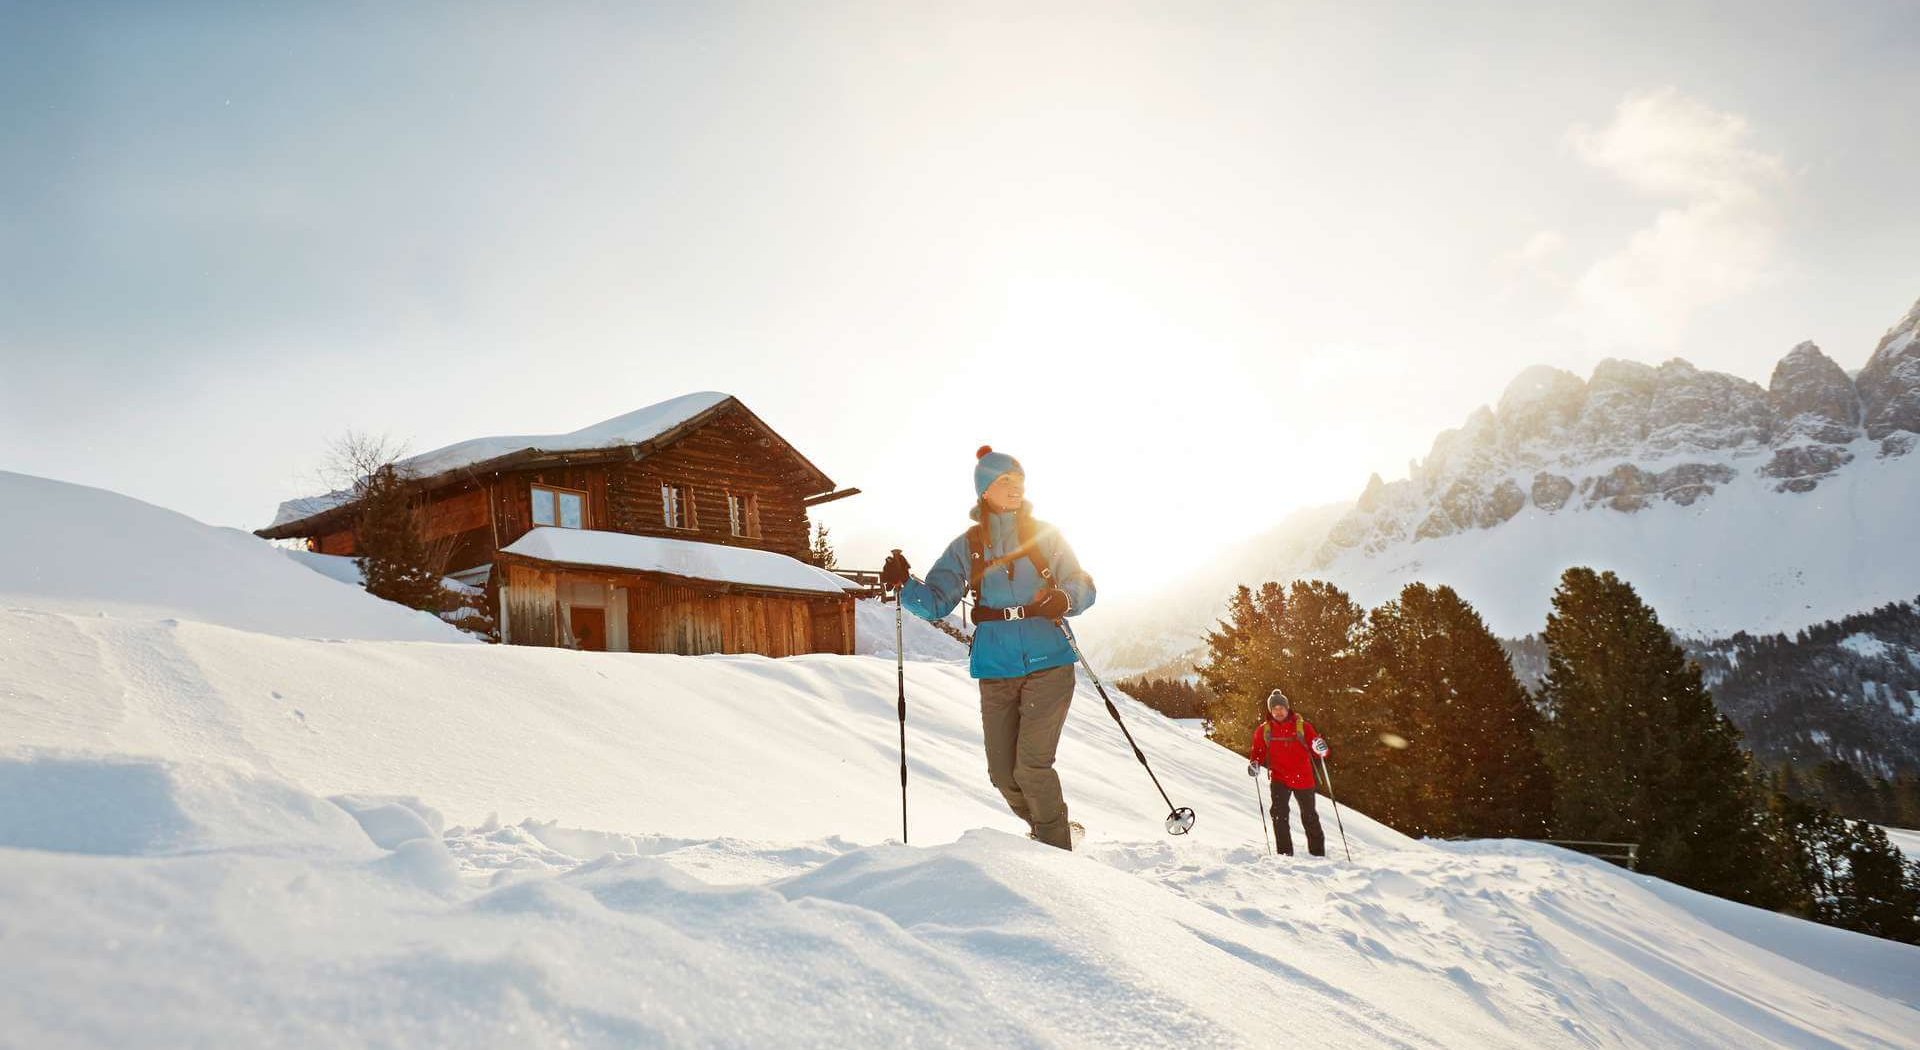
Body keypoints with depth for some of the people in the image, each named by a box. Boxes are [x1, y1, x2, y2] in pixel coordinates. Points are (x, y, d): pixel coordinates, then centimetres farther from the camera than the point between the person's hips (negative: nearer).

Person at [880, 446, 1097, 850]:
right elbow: (935, 601, 2)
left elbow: (1084, 586, 6)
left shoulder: (1045, 534, 5)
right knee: (1003, 774, 4)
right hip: (995, 671, 3)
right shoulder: (967, 547, 8)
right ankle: (1049, 831, 30)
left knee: (1032, 766, -13)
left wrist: (1064, 599, -17)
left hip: (1048, 662, -2)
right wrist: (904, 584, -18)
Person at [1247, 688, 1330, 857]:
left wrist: (1321, 748, -27)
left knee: (1309, 816, 12)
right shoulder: (1264, 730, 0)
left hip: (1303, 778, 0)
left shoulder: (1301, 726, -5)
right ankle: (1285, 853, -8)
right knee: (1279, 813, -17)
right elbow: (1258, 752, 9)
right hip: (1279, 779, 1)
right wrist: (1255, 764, -12)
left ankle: (1318, 853, 29)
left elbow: (1318, 748, -4)